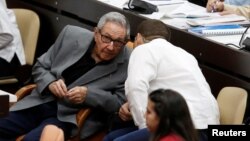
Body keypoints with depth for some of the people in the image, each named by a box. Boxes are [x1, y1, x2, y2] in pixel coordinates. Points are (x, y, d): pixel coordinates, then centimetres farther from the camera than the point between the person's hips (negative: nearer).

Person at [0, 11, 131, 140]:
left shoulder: (127, 62, -9)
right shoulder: (71, 35, 0)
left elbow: (121, 101, -6)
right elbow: (40, 67, 10)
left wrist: (88, 94, -20)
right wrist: (50, 83, -12)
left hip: (70, 117, -4)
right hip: (38, 105, 4)